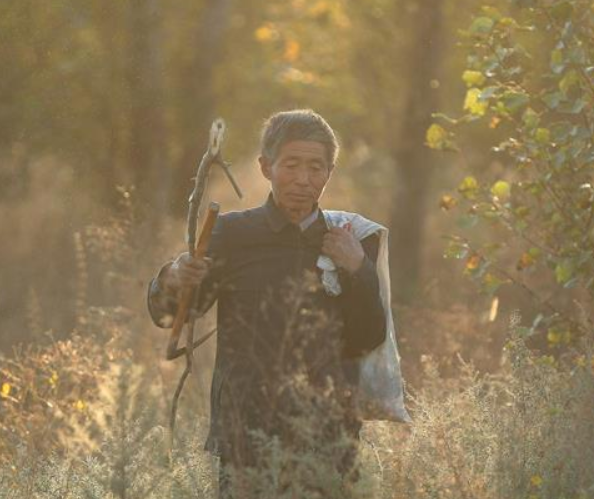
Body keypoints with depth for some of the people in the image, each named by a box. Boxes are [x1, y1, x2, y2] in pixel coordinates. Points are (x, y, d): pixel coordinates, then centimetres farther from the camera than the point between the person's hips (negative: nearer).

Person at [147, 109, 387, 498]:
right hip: (246, 437, -2)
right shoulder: (233, 233, 2)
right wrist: (174, 281, -27)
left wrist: (358, 271, -8)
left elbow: (369, 341, 6)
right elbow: (168, 316, -4)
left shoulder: (351, 243, 9)